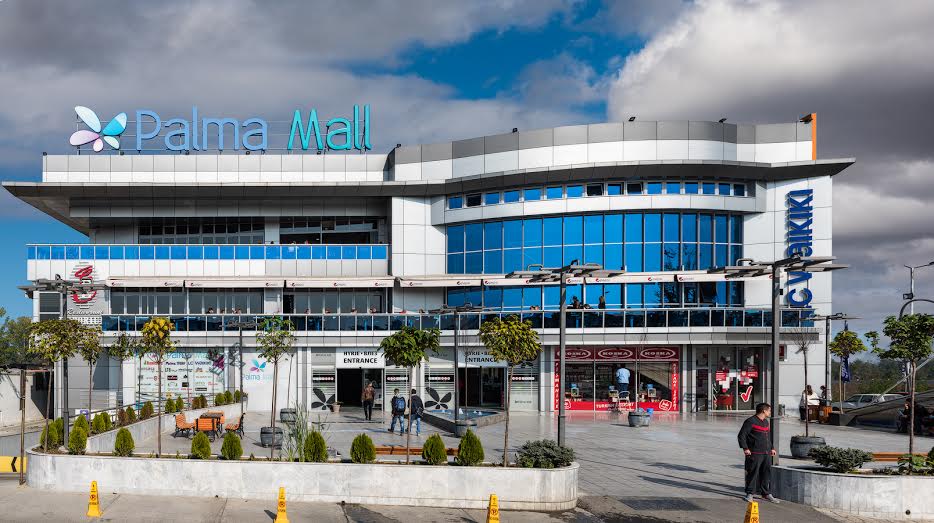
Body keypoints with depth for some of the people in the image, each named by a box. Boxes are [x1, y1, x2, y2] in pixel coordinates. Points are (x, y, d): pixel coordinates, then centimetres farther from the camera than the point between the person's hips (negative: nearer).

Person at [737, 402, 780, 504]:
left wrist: (771, 448, 22)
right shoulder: (750, 421, -9)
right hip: (755, 453, -8)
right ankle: (750, 494, 3)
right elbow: (741, 435, -11)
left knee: (766, 473, 9)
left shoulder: (766, 422, 18)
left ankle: (766, 493, 19)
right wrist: (745, 448, -17)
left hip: (766, 453, 8)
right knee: (752, 473, -4)